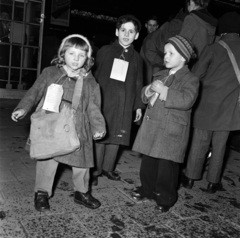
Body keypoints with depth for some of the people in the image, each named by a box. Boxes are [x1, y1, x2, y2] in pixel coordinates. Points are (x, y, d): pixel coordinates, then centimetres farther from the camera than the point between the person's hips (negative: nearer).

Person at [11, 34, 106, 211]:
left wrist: (99, 126, -5)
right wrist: (23, 109, -11)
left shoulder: (89, 81, 4)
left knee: (81, 161, 11)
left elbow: (93, 107, 4)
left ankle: (82, 192, 32)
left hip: (78, 130, 2)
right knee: (47, 159, 3)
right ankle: (42, 193, 24)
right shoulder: (50, 73, 1)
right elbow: (35, 92, 2)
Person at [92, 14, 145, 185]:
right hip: (103, 102, -2)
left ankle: (108, 168, 26)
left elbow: (138, 83, 11)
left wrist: (139, 106, 9)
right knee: (100, 136, 1)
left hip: (125, 105, 3)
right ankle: (96, 170, 16)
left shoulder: (136, 58, 8)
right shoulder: (105, 51, 2)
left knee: (117, 138, 9)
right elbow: (95, 75, 3)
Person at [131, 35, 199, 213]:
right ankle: (147, 189, 34)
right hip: (151, 126, 7)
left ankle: (166, 198, 20)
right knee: (148, 162, 15)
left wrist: (164, 90, -21)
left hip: (172, 131, -6)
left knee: (167, 167, 1)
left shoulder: (191, 79, -6)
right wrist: (149, 91, -4)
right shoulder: (160, 75, 15)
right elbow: (145, 97, 19)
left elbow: (186, 100, -24)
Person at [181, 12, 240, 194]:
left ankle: (190, 178, 18)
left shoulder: (213, 48, -8)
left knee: (199, 142, 9)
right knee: (219, 145, 10)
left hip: (207, 104, -1)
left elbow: (197, 74, -8)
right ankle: (213, 182, 18)